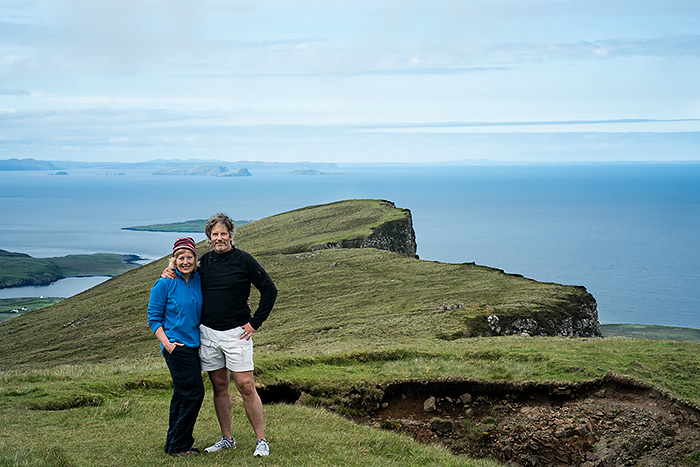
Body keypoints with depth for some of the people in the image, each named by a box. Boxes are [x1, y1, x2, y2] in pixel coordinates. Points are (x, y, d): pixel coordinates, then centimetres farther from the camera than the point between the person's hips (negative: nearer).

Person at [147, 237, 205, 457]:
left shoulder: (199, 281, 8)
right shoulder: (165, 284, -8)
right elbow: (154, 317, -5)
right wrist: (167, 343, -16)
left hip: (193, 345, 6)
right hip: (176, 346, -6)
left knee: (182, 393, 12)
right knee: (194, 391, -11)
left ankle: (173, 444, 22)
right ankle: (179, 445, -2)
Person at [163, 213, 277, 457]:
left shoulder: (244, 260, -4)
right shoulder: (204, 261, 9)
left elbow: (269, 290, -1)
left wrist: (255, 323, -4)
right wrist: (171, 273, 6)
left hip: (235, 333, -4)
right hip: (207, 332, 4)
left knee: (246, 386, -7)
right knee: (219, 386, 9)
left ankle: (261, 440, 1)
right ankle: (226, 439, 19)